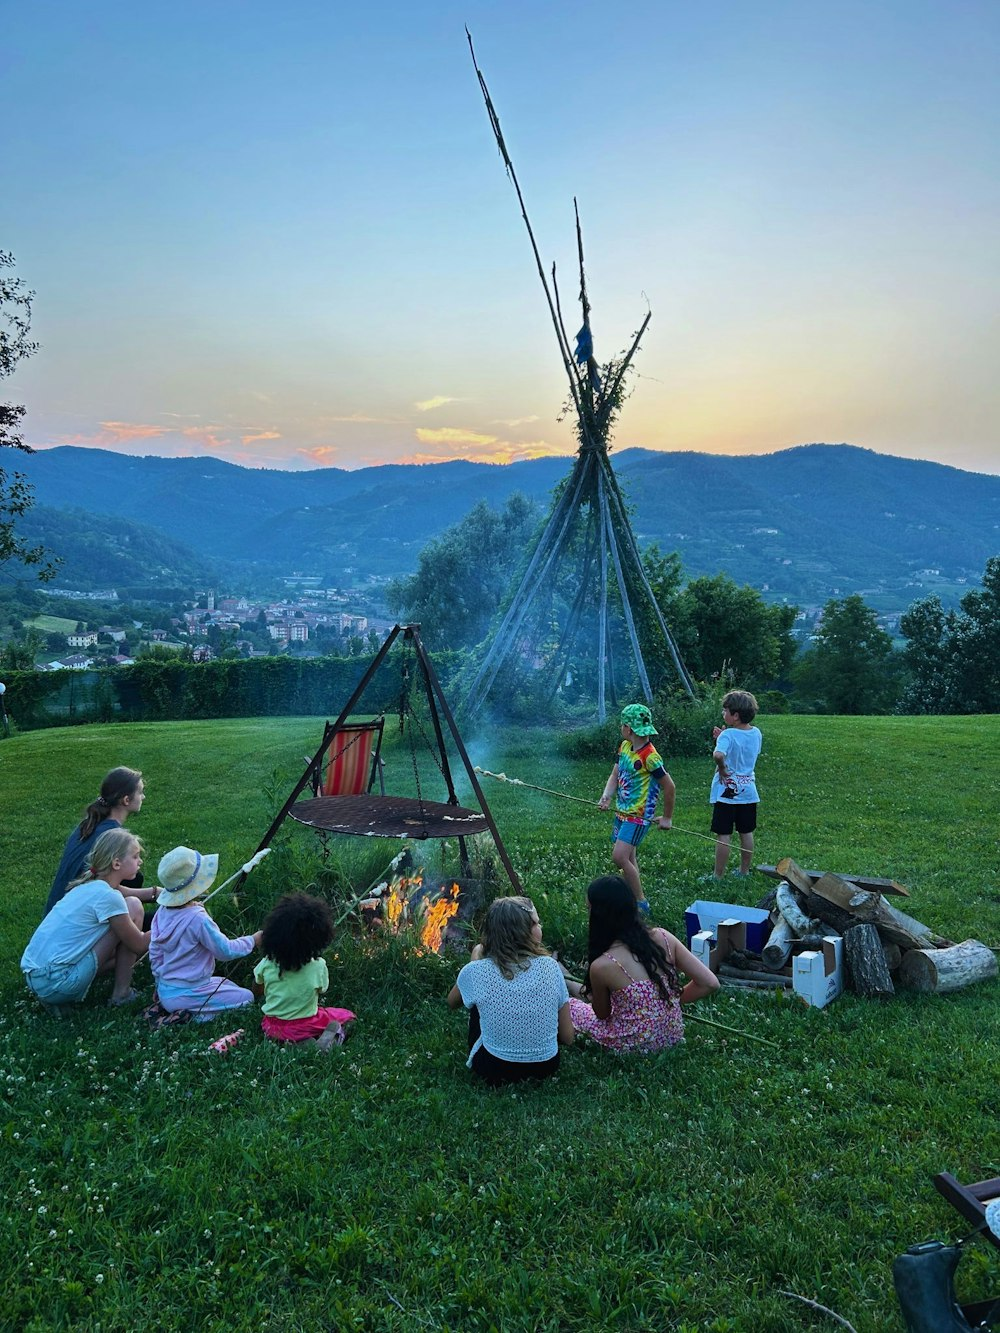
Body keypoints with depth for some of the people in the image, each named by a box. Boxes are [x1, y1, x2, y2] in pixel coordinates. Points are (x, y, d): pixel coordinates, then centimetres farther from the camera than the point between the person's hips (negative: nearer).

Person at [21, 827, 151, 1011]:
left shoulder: (88, 886, 12)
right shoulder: (107, 896, -13)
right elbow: (138, 944, -4)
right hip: (57, 984, -8)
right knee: (133, 907, -3)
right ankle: (121, 993, 3)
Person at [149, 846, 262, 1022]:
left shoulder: (163, 913, -2)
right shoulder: (197, 919, -25)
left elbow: (155, 954, 9)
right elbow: (226, 951, -17)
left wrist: (160, 982, 22)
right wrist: (253, 940, -2)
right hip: (187, 995, -8)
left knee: (227, 984, 26)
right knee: (246, 997, 2)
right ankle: (197, 1016, -10)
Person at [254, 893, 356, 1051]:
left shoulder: (267, 963, -13)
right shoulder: (318, 966, -18)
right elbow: (322, 991, -1)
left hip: (272, 1027, 1)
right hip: (304, 1026, -1)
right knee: (344, 1016, 23)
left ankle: (304, 1043, 0)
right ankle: (328, 1038, -10)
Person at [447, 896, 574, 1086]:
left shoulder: (476, 971, -16)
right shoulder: (550, 967, -13)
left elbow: (452, 1003, 9)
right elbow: (568, 1038, -5)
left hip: (493, 1072, -1)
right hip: (546, 1067, 2)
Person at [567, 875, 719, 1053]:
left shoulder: (602, 966, -23)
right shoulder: (663, 937, -12)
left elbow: (602, 1014, -3)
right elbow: (710, 983, -10)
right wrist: (672, 1000, 4)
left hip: (637, 1045, -4)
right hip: (673, 1035, 4)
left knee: (570, 1005, 20)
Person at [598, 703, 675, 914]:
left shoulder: (649, 756, -21)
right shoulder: (625, 746, 5)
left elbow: (669, 787, -15)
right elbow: (615, 775, 8)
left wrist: (667, 817, -7)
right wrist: (606, 797, -11)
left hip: (638, 816, -9)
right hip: (622, 812, 9)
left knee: (620, 857, -16)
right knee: (627, 858, 14)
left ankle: (641, 903, -4)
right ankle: (632, 900, 26)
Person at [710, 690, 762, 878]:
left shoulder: (728, 735, -20)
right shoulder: (756, 733, 1)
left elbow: (718, 755, -39)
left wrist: (722, 769, -21)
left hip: (727, 792, -6)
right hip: (748, 791, 6)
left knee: (723, 836, 1)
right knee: (746, 833, 16)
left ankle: (718, 876, 9)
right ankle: (745, 871, 28)